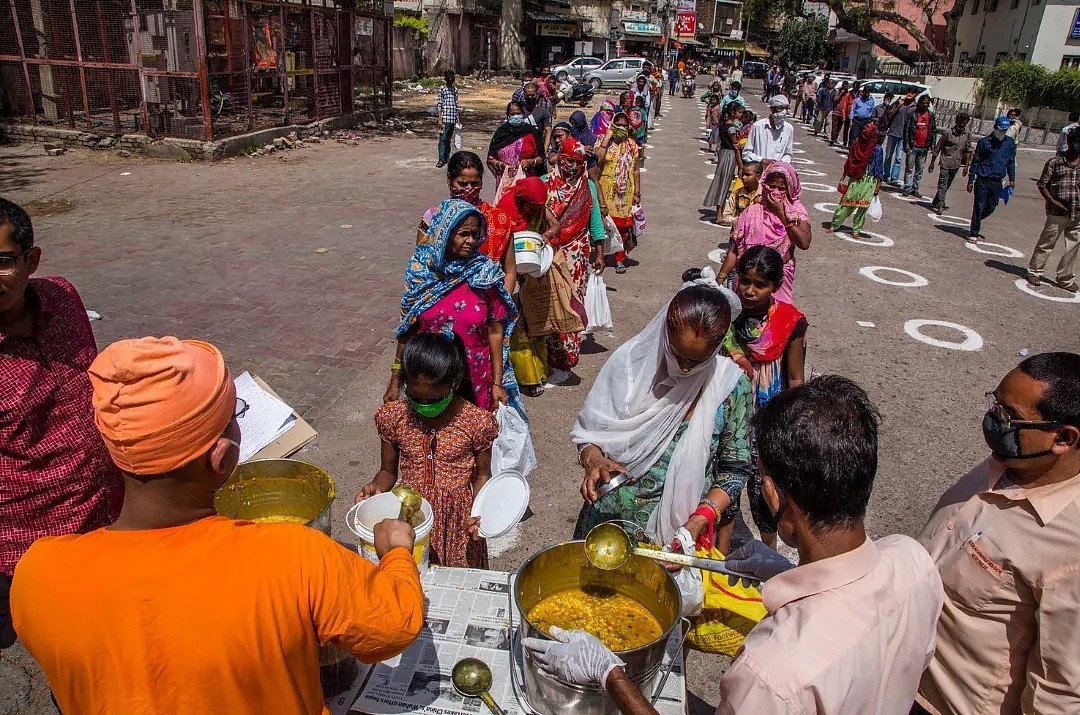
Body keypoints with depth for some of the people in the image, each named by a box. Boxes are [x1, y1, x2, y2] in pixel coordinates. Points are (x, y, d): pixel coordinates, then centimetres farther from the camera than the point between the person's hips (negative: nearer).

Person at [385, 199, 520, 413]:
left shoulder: (485, 274, -10)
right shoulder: (420, 273, -6)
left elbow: (495, 332, -6)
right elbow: (407, 331, 1)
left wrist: (497, 384, -7)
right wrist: (395, 382, 3)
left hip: (475, 379, -1)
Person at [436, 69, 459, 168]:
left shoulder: (455, 89, 13)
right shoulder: (442, 89, -2)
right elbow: (439, 105, -5)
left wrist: (458, 118, 15)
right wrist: (440, 119, -12)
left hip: (453, 118, 5)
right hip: (445, 118, -5)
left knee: (449, 139, 11)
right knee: (443, 138, -8)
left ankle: (447, 157, 17)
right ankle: (441, 159, -11)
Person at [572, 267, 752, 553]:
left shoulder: (730, 385, -14)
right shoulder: (630, 360, -13)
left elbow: (734, 470, -7)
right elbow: (586, 432, -3)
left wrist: (700, 520, -20)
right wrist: (594, 460, -23)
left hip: (677, 531, -1)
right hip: (608, 521, 2)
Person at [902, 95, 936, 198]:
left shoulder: (931, 116, 8)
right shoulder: (912, 114, -3)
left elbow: (933, 131, 12)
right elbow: (906, 129, -4)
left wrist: (931, 145, 5)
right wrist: (906, 144, -10)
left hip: (924, 148, 3)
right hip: (912, 147, -3)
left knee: (919, 170, 7)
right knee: (909, 168, 0)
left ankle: (915, 189, 13)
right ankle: (907, 188, 4)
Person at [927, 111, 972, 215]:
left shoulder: (968, 134, 1)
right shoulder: (948, 133, -10)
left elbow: (968, 150, 8)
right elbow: (937, 148, -5)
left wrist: (966, 166, 5)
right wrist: (932, 163, -3)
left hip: (956, 164, 5)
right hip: (945, 163, -5)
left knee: (947, 185, 12)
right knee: (942, 184, -8)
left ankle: (936, 202, 25)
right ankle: (940, 206, -9)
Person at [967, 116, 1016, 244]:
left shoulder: (1010, 143, 8)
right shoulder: (984, 142, -2)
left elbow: (1011, 162, 18)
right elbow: (975, 161, 1)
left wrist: (1011, 178, 16)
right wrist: (971, 180, -1)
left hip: (997, 182, 4)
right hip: (982, 181, -4)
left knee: (990, 208, 7)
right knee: (979, 207, -3)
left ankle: (976, 223, 32)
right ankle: (974, 234, 5)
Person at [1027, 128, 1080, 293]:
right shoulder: (1055, 162, -5)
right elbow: (1042, 184, -2)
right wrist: (1052, 201, -13)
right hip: (1058, 213, -4)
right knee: (1046, 244, 5)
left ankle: (1065, 279, 22)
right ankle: (1034, 272, 21)